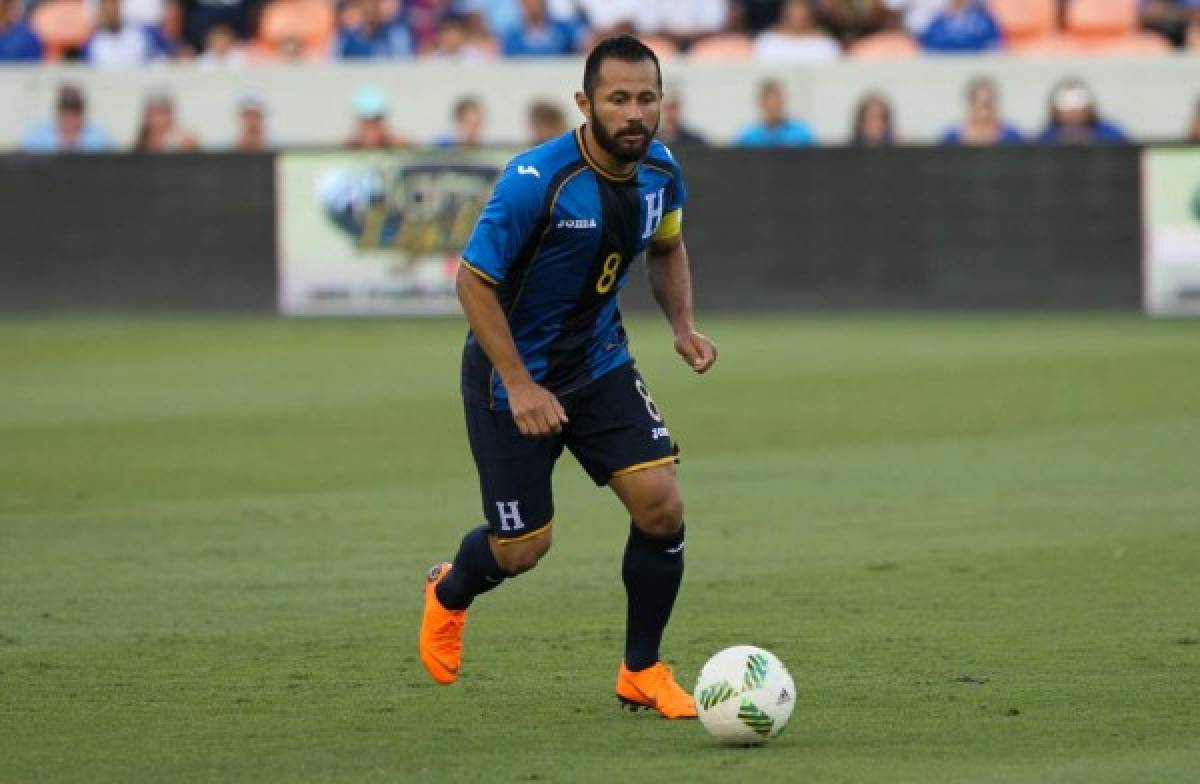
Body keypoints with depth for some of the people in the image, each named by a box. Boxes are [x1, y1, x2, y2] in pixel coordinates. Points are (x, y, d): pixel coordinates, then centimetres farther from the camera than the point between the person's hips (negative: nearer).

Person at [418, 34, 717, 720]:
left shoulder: (660, 171, -7)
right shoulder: (538, 180, -27)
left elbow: (668, 246, 15)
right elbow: (474, 280, -21)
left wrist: (684, 325, -2)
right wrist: (519, 386, -24)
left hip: (600, 363, 5)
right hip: (513, 373, -5)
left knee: (662, 504, -11)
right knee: (523, 548, 2)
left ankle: (643, 672, 7)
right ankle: (449, 594, 40)